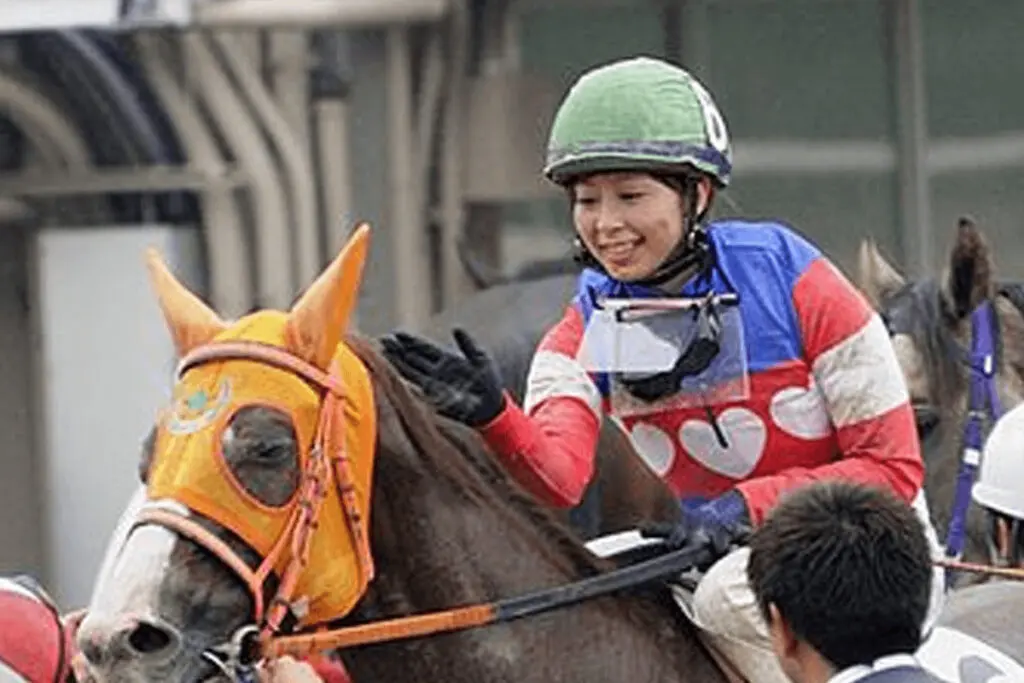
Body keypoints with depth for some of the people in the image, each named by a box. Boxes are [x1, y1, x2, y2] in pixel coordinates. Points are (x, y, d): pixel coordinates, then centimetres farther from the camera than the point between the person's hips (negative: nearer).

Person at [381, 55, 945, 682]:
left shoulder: (787, 276, -15)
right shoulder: (586, 332, -3)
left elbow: (893, 468, -13)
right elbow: (559, 477, -25)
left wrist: (746, 505, -23)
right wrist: (493, 418, -46)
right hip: (719, 557, 6)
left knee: (730, 596, -33)